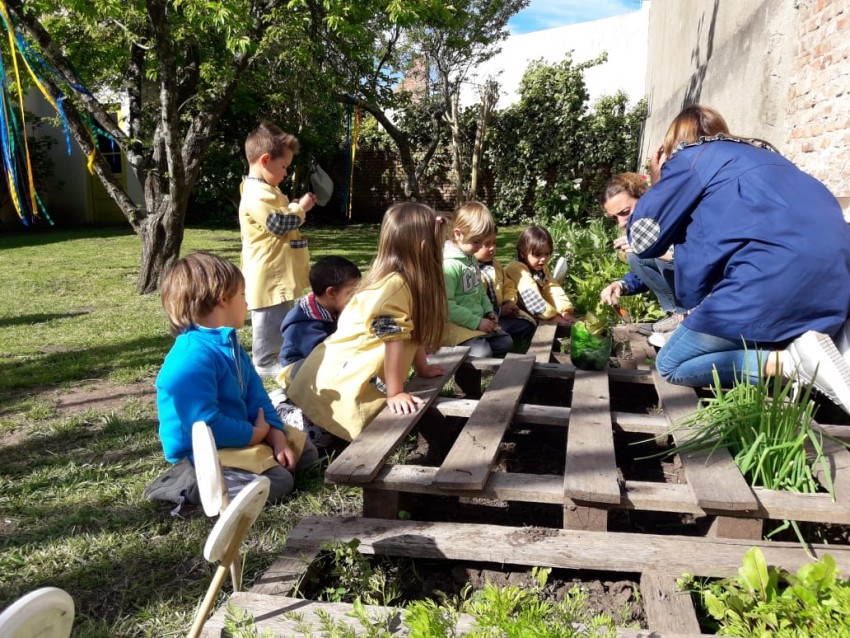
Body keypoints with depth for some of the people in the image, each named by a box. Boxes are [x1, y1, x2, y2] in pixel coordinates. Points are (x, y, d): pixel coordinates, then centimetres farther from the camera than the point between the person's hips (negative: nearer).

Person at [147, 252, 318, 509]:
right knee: (278, 481, -24)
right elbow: (206, 425, -30)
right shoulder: (192, 358, -27)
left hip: (237, 437, 10)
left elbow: (255, 394, 7)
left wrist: (277, 437, -5)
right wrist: (256, 434, -16)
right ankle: (186, 482, -10)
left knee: (307, 452, 16)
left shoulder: (229, 343, 6)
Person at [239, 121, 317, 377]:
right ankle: (265, 362, 9)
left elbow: (281, 217, 26)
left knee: (281, 320, 18)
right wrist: (300, 208, -10)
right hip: (269, 275, -11)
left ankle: (276, 357, 29)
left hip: (280, 273, 11)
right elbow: (279, 224, -23)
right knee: (269, 322, -1)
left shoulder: (267, 191, 17)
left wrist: (296, 207, 9)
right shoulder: (257, 195, -19)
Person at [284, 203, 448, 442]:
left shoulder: (409, 280, 5)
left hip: (359, 375, 10)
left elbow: (413, 329, 13)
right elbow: (394, 340, -27)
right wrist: (395, 393, -25)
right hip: (340, 377, -10)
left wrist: (422, 368, 19)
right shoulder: (394, 285, -26)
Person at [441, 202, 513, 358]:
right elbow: (446, 305, -26)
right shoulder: (449, 264, -21)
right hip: (456, 323, -9)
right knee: (483, 353, -24)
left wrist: (488, 311, 6)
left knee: (505, 342, 10)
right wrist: (476, 322, -22)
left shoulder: (472, 259, 9)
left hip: (478, 320, 10)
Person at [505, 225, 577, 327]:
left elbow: (554, 290, -1)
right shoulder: (516, 269, -18)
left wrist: (565, 310, -17)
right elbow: (531, 298, -27)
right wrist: (553, 315, -28)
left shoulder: (542, 269, 11)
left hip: (538, 315, 8)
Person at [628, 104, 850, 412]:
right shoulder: (759, 153, 32)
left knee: (671, 365, 8)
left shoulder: (690, 157, 12)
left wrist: (658, 184, 26)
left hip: (777, 279, -7)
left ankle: (791, 360, -12)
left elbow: (643, 239, 11)